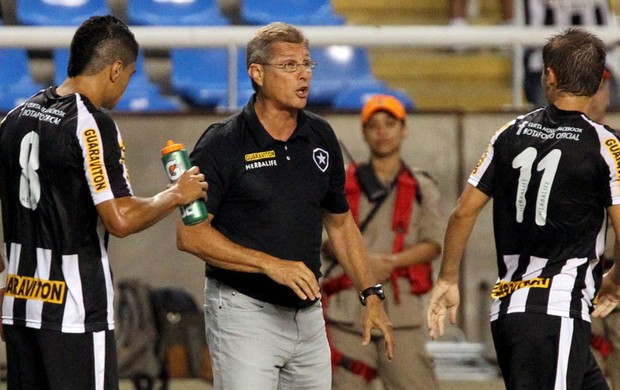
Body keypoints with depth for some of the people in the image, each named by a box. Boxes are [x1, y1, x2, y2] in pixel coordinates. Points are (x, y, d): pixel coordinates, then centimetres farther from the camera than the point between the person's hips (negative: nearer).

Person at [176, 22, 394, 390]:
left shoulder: (321, 138, 9)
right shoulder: (222, 144, -9)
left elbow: (340, 222, 20)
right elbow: (190, 234, -14)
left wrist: (371, 294, 12)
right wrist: (271, 264, -20)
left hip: (307, 314, 6)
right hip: (245, 312, -6)